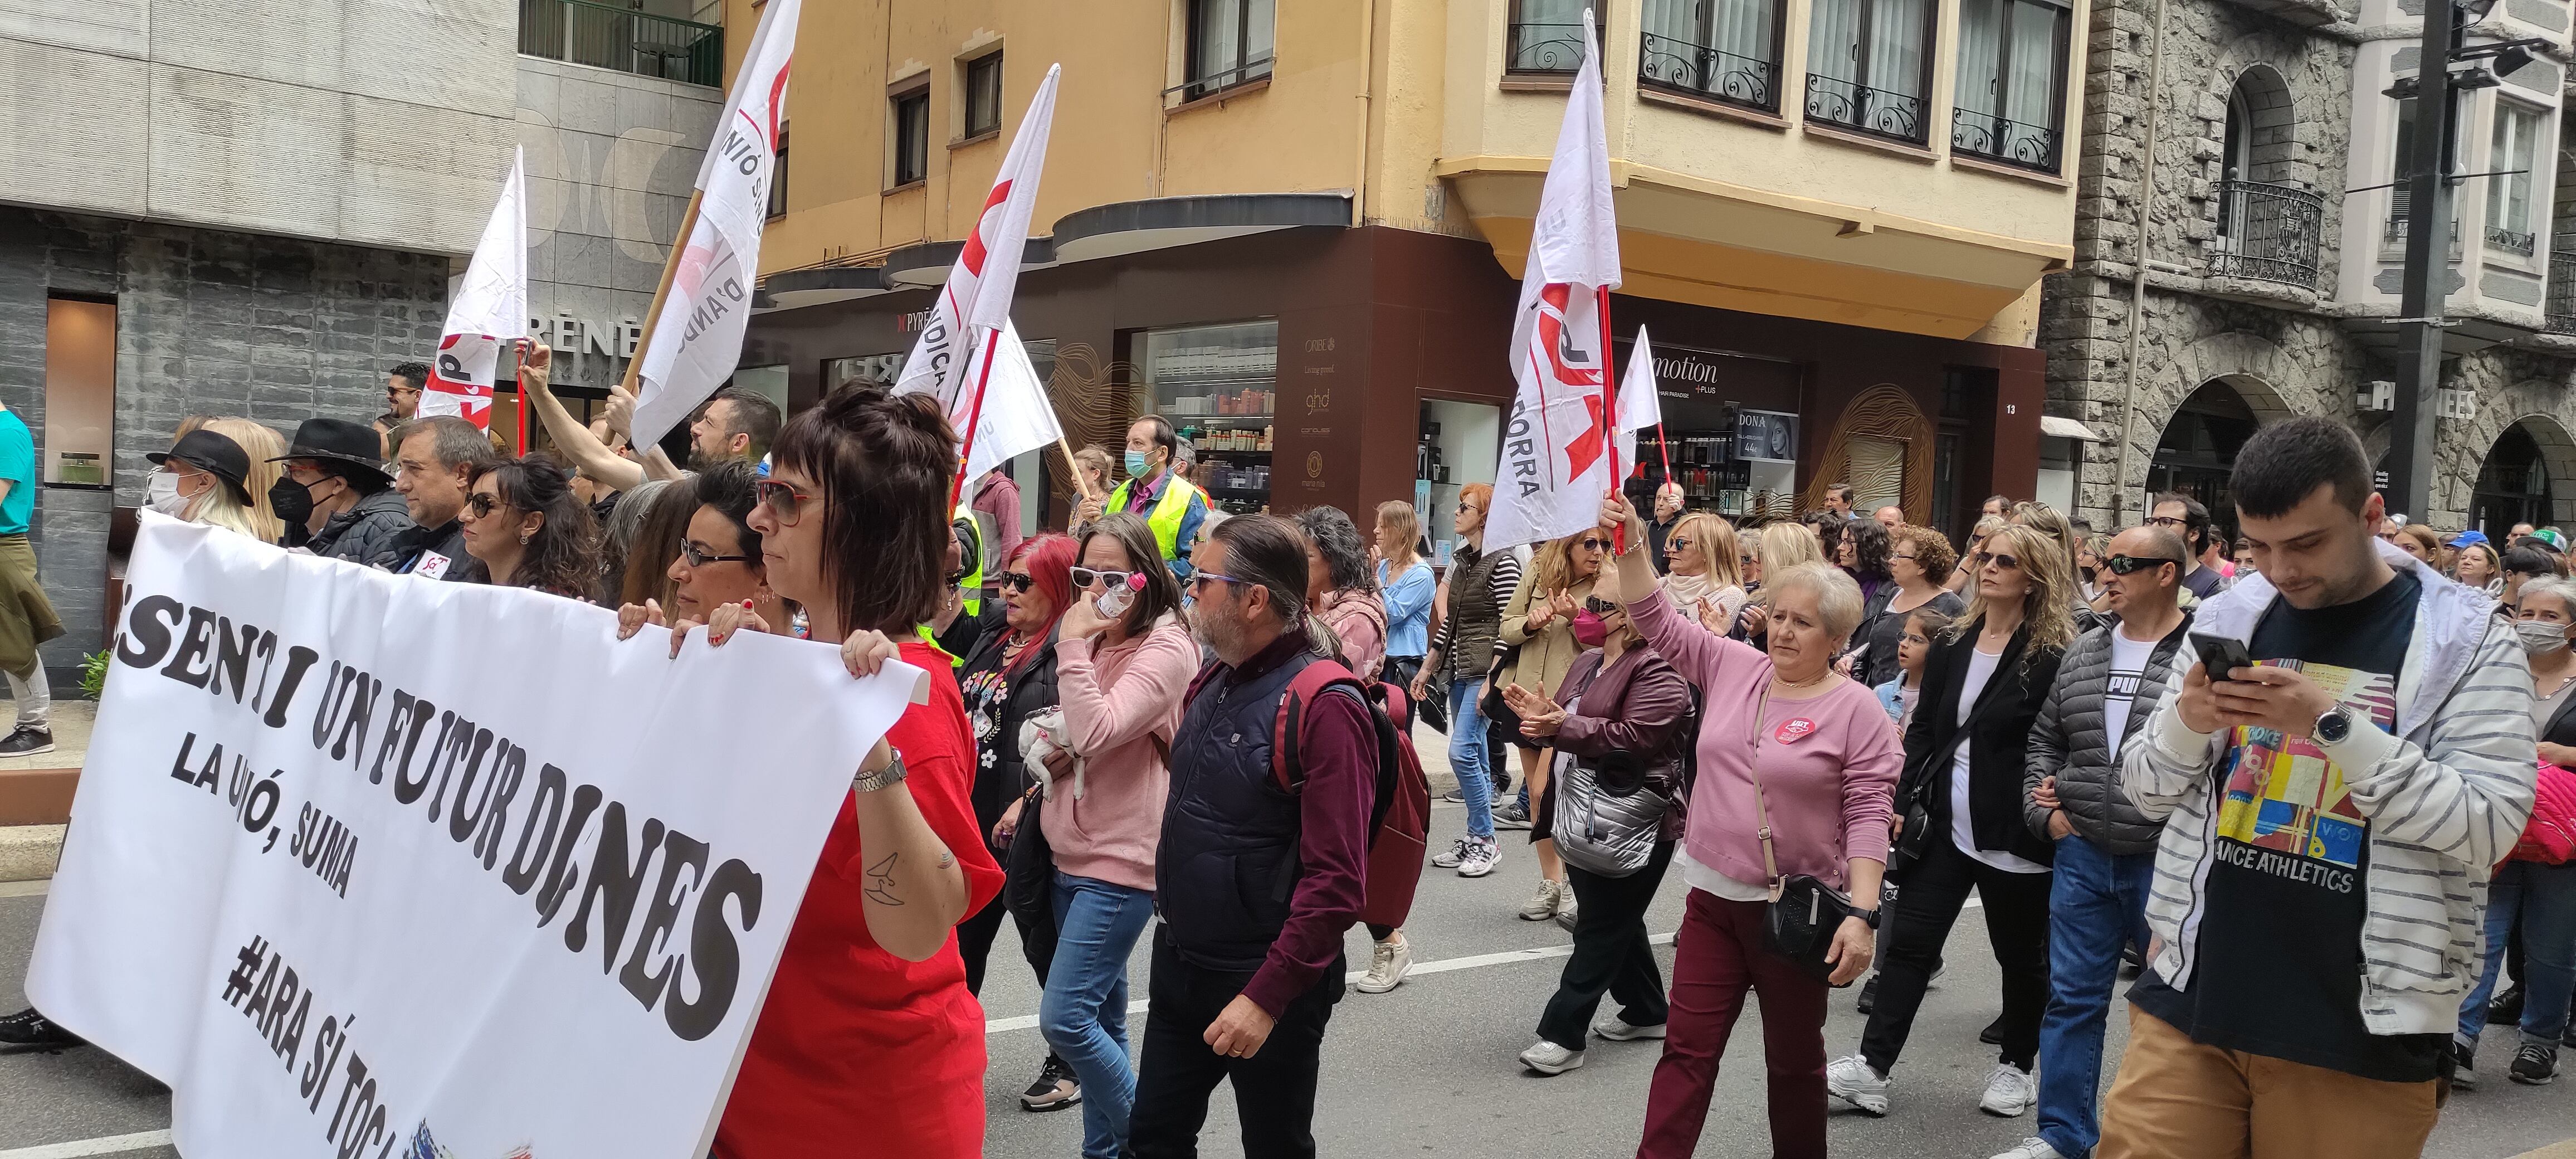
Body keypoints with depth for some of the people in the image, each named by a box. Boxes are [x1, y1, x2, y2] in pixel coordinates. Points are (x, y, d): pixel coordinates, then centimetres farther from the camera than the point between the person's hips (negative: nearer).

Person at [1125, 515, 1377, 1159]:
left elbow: (1337, 881, -24)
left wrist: (1267, 996, -24)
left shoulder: (1323, 707, -20)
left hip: (1267, 985, -7)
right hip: (1178, 965, 7)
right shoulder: (1211, 685, 6)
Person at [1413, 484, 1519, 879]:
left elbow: (1508, 624, -16)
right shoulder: (1461, 560, 14)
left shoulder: (1503, 562, -11)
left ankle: (1485, 840, -3)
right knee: (1474, 755, 11)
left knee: (1462, 750, -14)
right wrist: (1427, 668, 19)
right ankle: (1474, 840, 16)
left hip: (1486, 670, -8)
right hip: (1459, 670, 8)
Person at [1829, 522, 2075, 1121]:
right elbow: (1923, 729, 10)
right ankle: (1873, 1067, 4)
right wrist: (1903, 801, 3)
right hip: (1945, 824, 5)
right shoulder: (1952, 645, 8)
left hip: (2013, 836, -5)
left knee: (2022, 955, 12)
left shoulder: (2053, 657, -9)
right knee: (1909, 941, 2)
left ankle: (2015, 1065, 31)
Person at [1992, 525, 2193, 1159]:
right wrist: (2045, 810, 5)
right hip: (2081, 854, 5)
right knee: (2072, 998, 11)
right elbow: (2045, 738, 17)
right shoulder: (2083, 653, 8)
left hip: (2166, 863, -5)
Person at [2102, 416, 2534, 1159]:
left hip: (2361, 1030, -3)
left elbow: (2489, 827, -13)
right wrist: (2187, 722, -12)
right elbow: (2147, 792, 10)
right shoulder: (2227, 618, 5)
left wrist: (2334, 723, -22)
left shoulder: (2469, 641, -4)